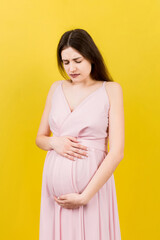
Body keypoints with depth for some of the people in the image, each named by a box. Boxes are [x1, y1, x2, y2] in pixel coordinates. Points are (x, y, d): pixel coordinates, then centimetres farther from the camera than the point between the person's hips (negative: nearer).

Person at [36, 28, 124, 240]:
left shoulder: (110, 89, -5)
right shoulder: (57, 88, 7)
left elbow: (117, 152, -11)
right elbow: (40, 138, 14)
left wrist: (83, 197, -14)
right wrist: (54, 142, -9)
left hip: (93, 186, -3)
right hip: (54, 183, 4)